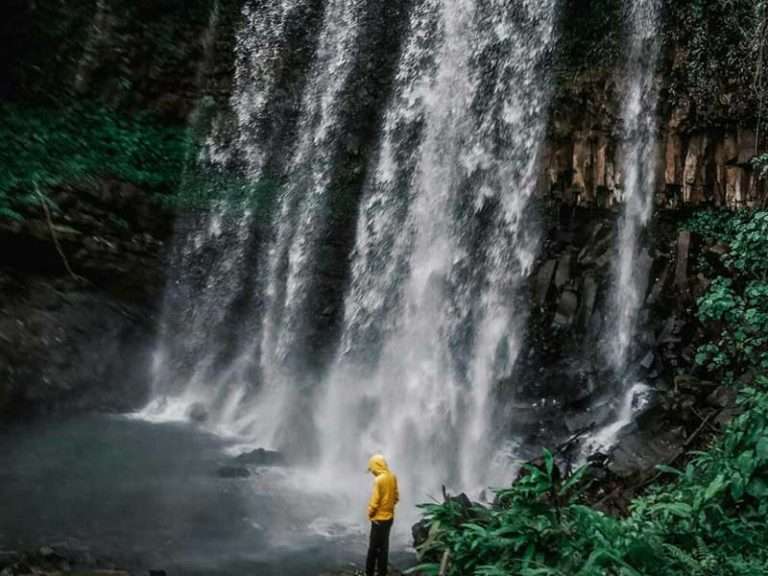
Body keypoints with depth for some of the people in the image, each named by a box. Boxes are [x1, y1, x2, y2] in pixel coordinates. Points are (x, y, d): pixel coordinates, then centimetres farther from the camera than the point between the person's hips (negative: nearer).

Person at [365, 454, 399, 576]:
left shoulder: (379, 480, -21)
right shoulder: (392, 477, 3)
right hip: (389, 516, 8)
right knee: (383, 545, 16)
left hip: (379, 518, -8)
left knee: (374, 547, 2)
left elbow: (374, 501, -20)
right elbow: (396, 497, 11)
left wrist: (370, 513, -5)